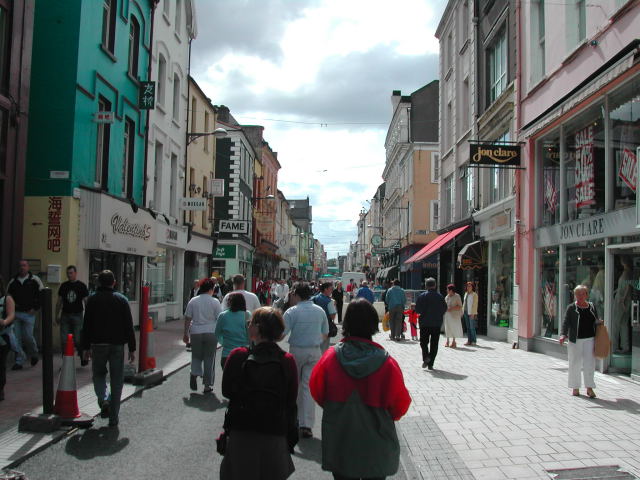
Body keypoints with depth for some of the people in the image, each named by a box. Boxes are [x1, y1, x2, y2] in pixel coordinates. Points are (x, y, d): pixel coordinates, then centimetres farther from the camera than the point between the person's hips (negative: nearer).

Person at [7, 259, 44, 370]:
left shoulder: (35, 280, 0)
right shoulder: (12, 281, 10)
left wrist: (35, 308, -5)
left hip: (29, 313, -3)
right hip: (15, 313, 3)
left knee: (28, 336, -6)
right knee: (16, 338, 1)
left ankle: (34, 354, 22)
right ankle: (19, 361, 8)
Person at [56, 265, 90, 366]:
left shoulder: (82, 286, 0)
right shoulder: (64, 286, 9)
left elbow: (86, 301, 0)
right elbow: (59, 302, 14)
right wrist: (57, 315, 12)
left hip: (77, 315, -3)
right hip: (65, 315, 3)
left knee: (78, 340, -4)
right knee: (64, 341, 0)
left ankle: (83, 358, 17)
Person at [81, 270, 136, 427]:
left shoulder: (92, 299, 1)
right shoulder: (121, 299, 1)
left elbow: (86, 325, 0)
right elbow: (129, 326, 0)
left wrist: (85, 347, 7)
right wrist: (132, 348, 3)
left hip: (98, 344, 0)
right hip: (117, 345, 0)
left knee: (98, 374, 18)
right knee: (116, 380, 7)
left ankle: (104, 400, -8)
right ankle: (113, 417, 9)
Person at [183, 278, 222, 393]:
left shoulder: (193, 301, 2)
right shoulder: (215, 301, -3)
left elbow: (187, 319, 5)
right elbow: (219, 319, -2)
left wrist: (186, 334, 13)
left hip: (196, 333, 1)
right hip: (211, 332, -1)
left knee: (196, 356, 18)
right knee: (209, 358, 7)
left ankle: (194, 374, -8)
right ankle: (207, 385, 10)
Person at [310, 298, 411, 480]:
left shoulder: (331, 356, -15)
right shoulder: (387, 362, -19)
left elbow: (317, 392, 0)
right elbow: (400, 405, -7)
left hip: (339, 447, 1)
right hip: (376, 447, -1)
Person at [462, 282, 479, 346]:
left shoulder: (474, 295, -6)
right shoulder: (466, 294, 14)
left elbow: (475, 304, -11)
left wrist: (473, 313, -16)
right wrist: (462, 312, 14)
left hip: (471, 313, -7)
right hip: (466, 312, 7)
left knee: (472, 327, -7)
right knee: (468, 327, 6)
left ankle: (474, 341, 0)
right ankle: (469, 341, 9)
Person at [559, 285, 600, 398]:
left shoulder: (592, 307, 10)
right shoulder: (571, 308, 0)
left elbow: (596, 322, 22)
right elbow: (566, 322, -8)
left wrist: (599, 322, 0)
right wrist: (563, 335, -21)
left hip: (590, 339, 2)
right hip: (575, 340, -2)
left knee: (589, 363, -2)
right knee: (575, 363, 4)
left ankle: (589, 388, 5)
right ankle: (575, 387, 16)